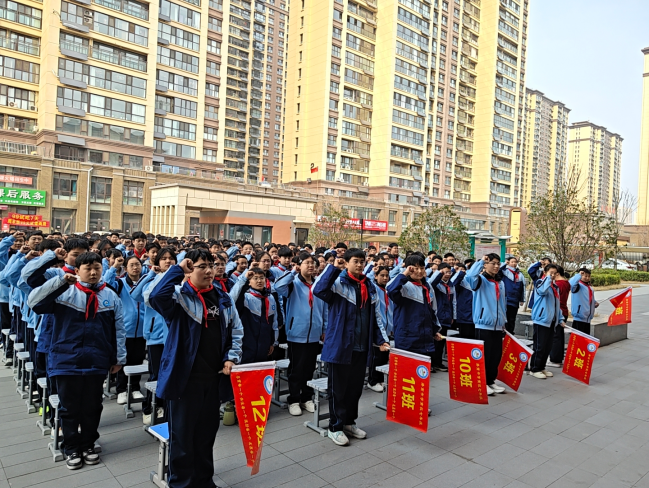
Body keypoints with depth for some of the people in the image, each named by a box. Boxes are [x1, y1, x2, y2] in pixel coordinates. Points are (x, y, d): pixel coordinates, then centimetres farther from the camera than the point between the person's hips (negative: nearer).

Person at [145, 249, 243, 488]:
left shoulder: (223, 299, 5)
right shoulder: (179, 296, -11)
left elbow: (236, 331, 13)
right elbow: (153, 296, -33)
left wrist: (231, 358, 1)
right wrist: (177, 269, -25)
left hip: (213, 377, 5)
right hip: (185, 376, -5)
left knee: (207, 431, 20)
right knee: (182, 433, 8)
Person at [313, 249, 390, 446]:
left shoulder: (370, 287, 11)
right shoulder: (338, 283, -9)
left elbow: (376, 316, 15)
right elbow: (318, 290, -30)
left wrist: (381, 338, 8)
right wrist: (333, 268, -27)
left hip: (361, 347, 6)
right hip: (340, 345, -6)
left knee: (356, 387, 17)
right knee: (338, 389, 5)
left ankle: (349, 422, 33)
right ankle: (335, 427, 19)